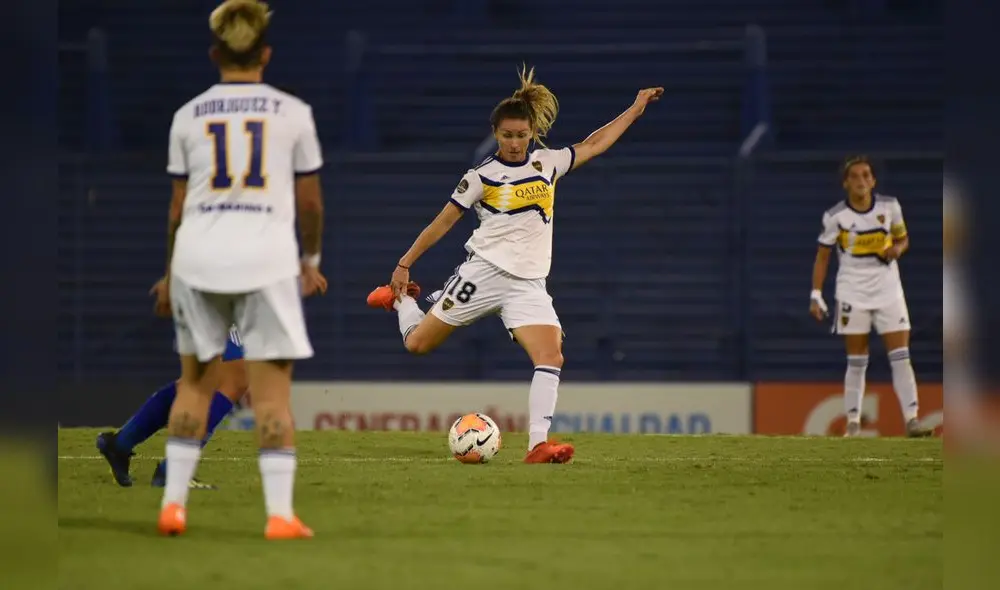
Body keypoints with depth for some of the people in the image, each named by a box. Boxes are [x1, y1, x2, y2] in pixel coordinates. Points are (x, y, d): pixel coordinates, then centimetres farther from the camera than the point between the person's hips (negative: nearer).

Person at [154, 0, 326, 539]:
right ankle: (279, 512, -6)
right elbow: (310, 200, 6)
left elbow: (178, 205, 8)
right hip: (266, 254, -2)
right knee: (272, 388, -1)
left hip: (198, 253, 2)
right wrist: (311, 260, 21)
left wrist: (168, 274, 18)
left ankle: (173, 502, 14)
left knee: (195, 381, 15)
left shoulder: (188, 115, 7)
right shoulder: (292, 112, 4)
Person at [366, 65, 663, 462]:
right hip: (484, 273, -2)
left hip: (529, 284, 3)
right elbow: (442, 222, 1)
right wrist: (404, 265, 1)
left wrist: (636, 108, 18)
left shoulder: (547, 163, 8)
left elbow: (594, 145, 19)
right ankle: (401, 298, 36)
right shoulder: (482, 176, -3)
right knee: (417, 344, 3)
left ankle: (538, 445, -22)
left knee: (551, 358, -18)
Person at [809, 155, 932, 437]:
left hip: (888, 290, 1)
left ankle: (912, 419, -10)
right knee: (856, 362, 1)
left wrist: (897, 249, -10)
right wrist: (816, 295, -5)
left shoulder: (890, 206, 0)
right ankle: (853, 422, 8)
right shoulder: (835, 216, -6)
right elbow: (822, 257, 2)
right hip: (853, 294, -1)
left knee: (900, 357, -7)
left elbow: (902, 239, 14)